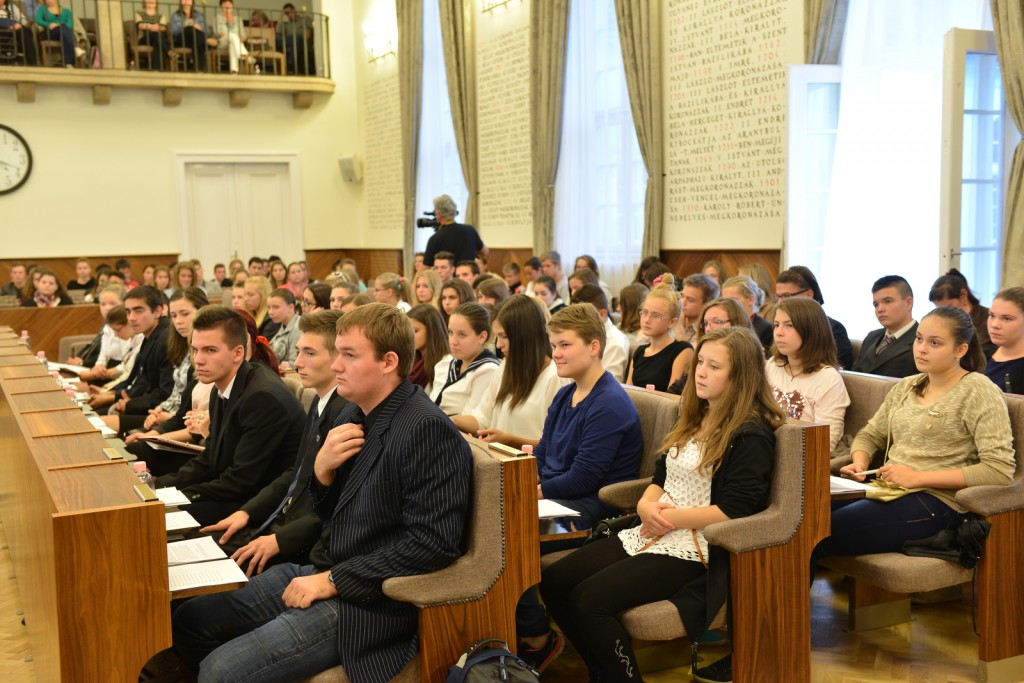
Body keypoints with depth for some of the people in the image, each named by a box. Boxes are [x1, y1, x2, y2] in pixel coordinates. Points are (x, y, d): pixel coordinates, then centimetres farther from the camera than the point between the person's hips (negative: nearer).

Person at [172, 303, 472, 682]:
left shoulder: (429, 430, -19)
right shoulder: (353, 416, 7)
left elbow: (433, 542, -23)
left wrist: (333, 580, -19)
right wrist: (322, 469, -8)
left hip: (371, 601, -8)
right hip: (325, 571, 9)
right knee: (189, 620, 7)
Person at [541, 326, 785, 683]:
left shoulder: (751, 435, -10)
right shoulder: (695, 418, 16)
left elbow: (735, 509, -18)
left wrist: (670, 517, -14)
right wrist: (647, 505, -4)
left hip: (697, 548, -9)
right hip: (652, 534, 9)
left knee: (590, 599, -24)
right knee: (555, 581, -4)